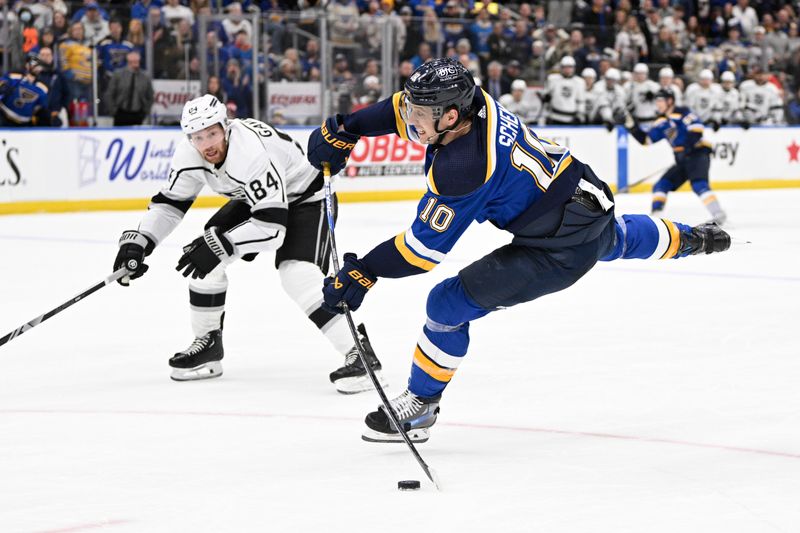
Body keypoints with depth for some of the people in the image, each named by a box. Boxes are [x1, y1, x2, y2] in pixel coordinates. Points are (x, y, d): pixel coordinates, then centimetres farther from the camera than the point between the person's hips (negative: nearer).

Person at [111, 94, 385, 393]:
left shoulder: (252, 153, -39)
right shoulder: (190, 154, -16)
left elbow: (272, 226, -41)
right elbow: (170, 203, -3)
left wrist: (219, 244, -45)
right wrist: (137, 242, -15)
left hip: (304, 197, -8)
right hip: (254, 198, 8)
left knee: (298, 273, -27)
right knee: (203, 255, -2)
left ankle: (360, 353, -25)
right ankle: (207, 345, 15)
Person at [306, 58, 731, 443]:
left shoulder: (464, 168, -32)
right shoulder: (471, 101, -11)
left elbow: (426, 248, -26)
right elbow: (402, 109, 7)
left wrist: (363, 272, -21)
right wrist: (342, 130, 1)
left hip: (561, 249, -9)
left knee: (450, 303, -6)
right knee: (617, 240, 43)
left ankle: (421, 404, 10)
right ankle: (688, 239, 71)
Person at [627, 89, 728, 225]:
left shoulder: (682, 112, -9)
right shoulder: (661, 122, 16)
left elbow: (696, 127, -21)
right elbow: (646, 139, 19)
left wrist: (688, 145, -28)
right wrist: (632, 127, 8)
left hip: (698, 154, -9)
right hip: (682, 160, 9)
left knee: (698, 184, -29)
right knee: (661, 186, 4)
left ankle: (718, 214, -34)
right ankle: (655, 215, 4)